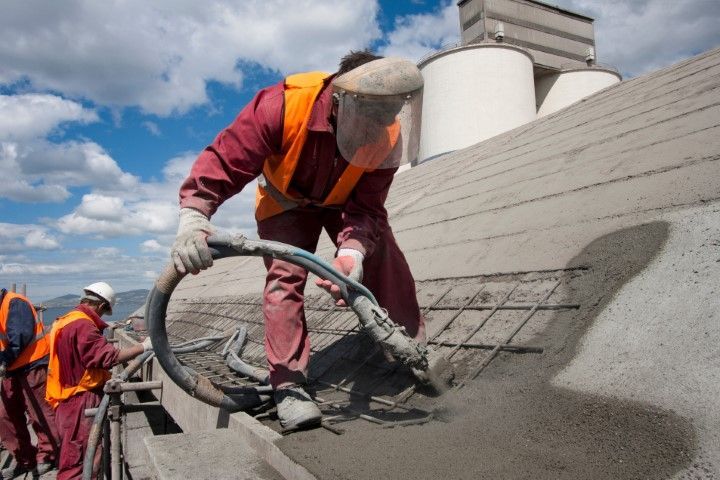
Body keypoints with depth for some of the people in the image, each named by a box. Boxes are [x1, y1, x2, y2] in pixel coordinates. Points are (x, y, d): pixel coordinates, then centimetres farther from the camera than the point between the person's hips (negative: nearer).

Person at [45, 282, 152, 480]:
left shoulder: (67, 320, 12)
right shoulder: (82, 325, -20)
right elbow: (108, 356, -27)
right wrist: (143, 347, -23)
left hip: (70, 399, 10)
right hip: (81, 401, -10)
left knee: (74, 456, 20)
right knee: (78, 460, -4)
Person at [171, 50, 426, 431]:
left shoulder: (387, 136, -28)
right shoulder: (284, 104, -38)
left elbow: (368, 207, -26)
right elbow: (222, 160, -36)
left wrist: (352, 251, -46)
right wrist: (192, 219, -50)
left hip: (346, 202, 3)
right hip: (286, 201, -2)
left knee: (388, 262, -13)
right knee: (284, 276, -19)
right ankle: (289, 384, -13)